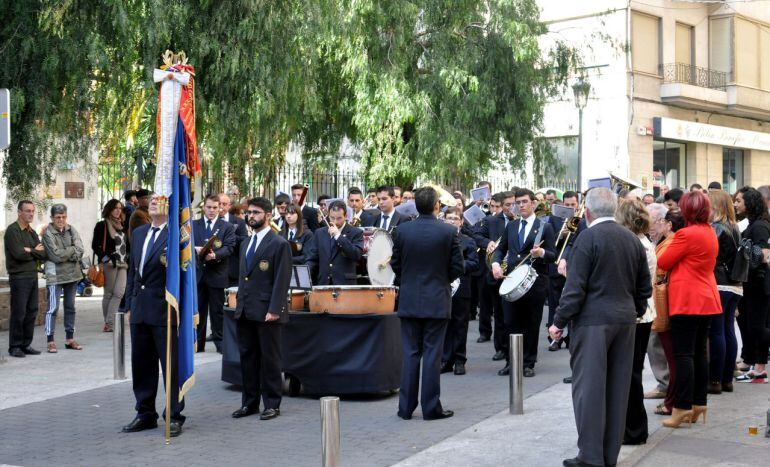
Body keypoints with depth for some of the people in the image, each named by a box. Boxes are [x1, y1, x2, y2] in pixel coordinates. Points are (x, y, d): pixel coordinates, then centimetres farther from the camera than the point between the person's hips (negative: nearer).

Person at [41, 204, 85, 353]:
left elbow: (80, 252, -2)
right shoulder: (47, 233, -8)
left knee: (70, 307, 12)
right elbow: (56, 255, -16)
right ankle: (50, 341, -1)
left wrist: (65, 254, -14)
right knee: (53, 308, -6)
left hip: (73, 273, 5)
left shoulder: (71, 230, 7)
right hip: (55, 275, -5)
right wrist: (72, 249, -6)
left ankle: (70, 339, 21)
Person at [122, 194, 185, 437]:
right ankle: (145, 414, 25)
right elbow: (132, 270, 18)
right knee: (141, 364, 13)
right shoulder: (138, 233, 15)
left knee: (171, 365, 0)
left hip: (164, 309, -7)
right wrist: (130, 305, 16)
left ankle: (174, 417, 10)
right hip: (140, 309, 7)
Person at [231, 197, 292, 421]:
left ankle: (272, 404, 10)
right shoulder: (247, 243, 17)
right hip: (245, 311, 7)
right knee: (247, 357, 11)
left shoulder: (279, 244, -7)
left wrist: (274, 310, -18)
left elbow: (282, 280, -12)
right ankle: (249, 402, 20)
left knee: (269, 358, 1)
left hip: (266, 312, -7)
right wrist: (239, 304, 14)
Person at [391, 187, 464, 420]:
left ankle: (406, 407, 11)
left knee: (410, 353, 8)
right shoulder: (449, 232, -9)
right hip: (437, 300, -2)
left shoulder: (403, 230, -4)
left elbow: (395, 264, 3)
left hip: (409, 300, 2)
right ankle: (431, 407, 6)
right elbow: (457, 267, -5)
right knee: (432, 353, 3)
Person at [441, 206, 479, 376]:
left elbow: (474, 264, -4)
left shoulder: (468, 242, 5)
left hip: (461, 289, -1)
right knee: (444, 326, 5)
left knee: (460, 326, 4)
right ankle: (445, 360, 11)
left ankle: (459, 361, 11)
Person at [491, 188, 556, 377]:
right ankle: (511, 362, 14)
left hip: (535, 282, -3)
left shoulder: (545, 227, 2)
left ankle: (528, 364, 14)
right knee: (510, 323, 3)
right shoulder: (511, 226, 14)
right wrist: (496, 263, -4)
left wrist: (541, 253, -23)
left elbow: (553, 256, -2)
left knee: (532, 325, 4)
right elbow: (501, 248, 17)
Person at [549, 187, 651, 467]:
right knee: (617, 389, 10)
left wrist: (559, 322, -7)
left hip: (592, 321, -7)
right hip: (625, 321, 7)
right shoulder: (632, 240, 10)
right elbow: (645, 287, 13)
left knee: (589, 388, -2)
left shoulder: (588, 238, -10)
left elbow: (575, 287, -14)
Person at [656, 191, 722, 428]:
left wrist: (668, 245, 7)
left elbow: (662, 262, -10)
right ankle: (699, 403, 19)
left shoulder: (686, 234, -17)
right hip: (707, 300, 9)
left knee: (683, 354, -6)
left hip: (687, 301, -9)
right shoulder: (710, 233, 11)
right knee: (699, 352, 13)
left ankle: (682, 408, -6)